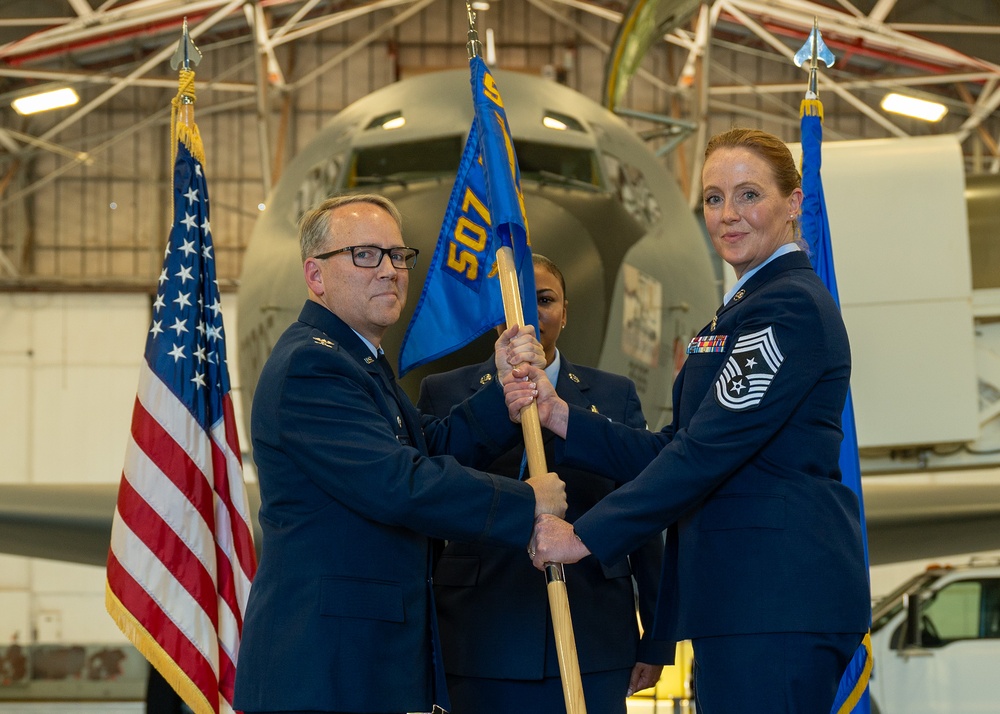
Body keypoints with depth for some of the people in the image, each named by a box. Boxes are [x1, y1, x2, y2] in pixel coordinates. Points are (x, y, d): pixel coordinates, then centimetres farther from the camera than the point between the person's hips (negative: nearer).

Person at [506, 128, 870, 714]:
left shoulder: (792, 306, -11)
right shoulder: (739, 312, 22)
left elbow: (709, 448, -18)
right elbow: (676, 449, 16)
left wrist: (586, 535, -15)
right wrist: (557, 414, 5)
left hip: (779, 590, -10)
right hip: (744, 593, 10)